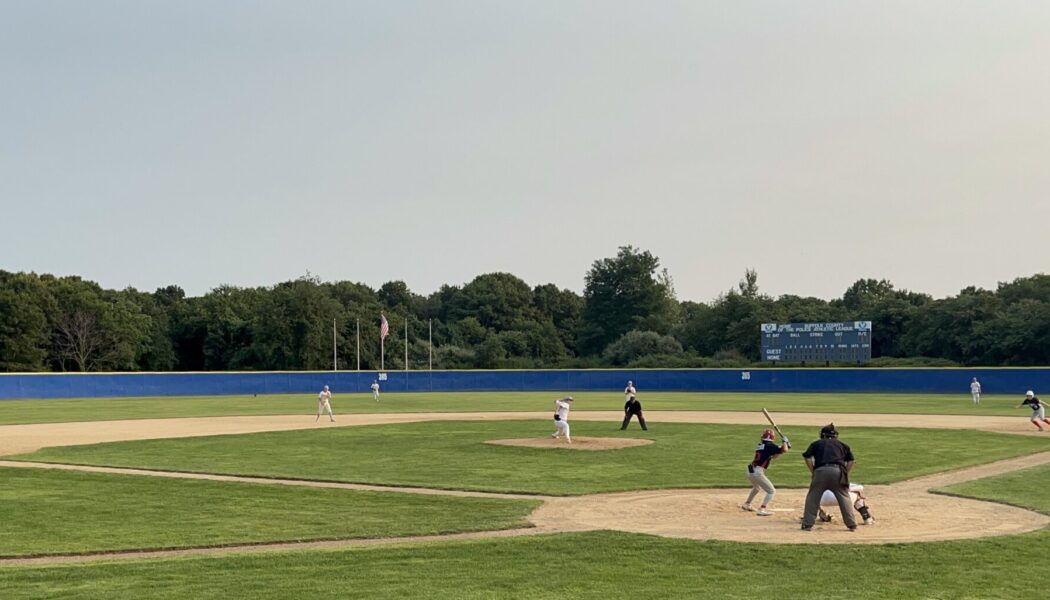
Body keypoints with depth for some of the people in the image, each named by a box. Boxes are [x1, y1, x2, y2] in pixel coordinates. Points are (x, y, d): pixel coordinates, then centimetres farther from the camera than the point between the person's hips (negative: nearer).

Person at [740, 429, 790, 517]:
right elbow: (784, 450, -11)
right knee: (771, 491, -1)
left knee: (756, 487, 36)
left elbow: (773, 456, 24)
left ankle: (746, 504, 46)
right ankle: (762, 509, -13)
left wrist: (783, 446, 20)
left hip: (750, 471, 8)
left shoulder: (760, 446, 16)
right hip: (757, 472, -8)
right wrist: (785, 441, 8)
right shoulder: (769, 446, -8)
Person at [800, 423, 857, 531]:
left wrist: (813, 472, 11)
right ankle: (852, 525, 11)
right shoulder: (842, 445, 26)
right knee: (844, 498, 12)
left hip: (820, 470, -1)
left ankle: (807, 524, 4)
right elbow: (851, 460, 16)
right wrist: (845, 474, 19)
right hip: (838, 471, 1)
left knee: (812, 497, 8)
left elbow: (808, 457, 8)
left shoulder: (816, 444, 22)